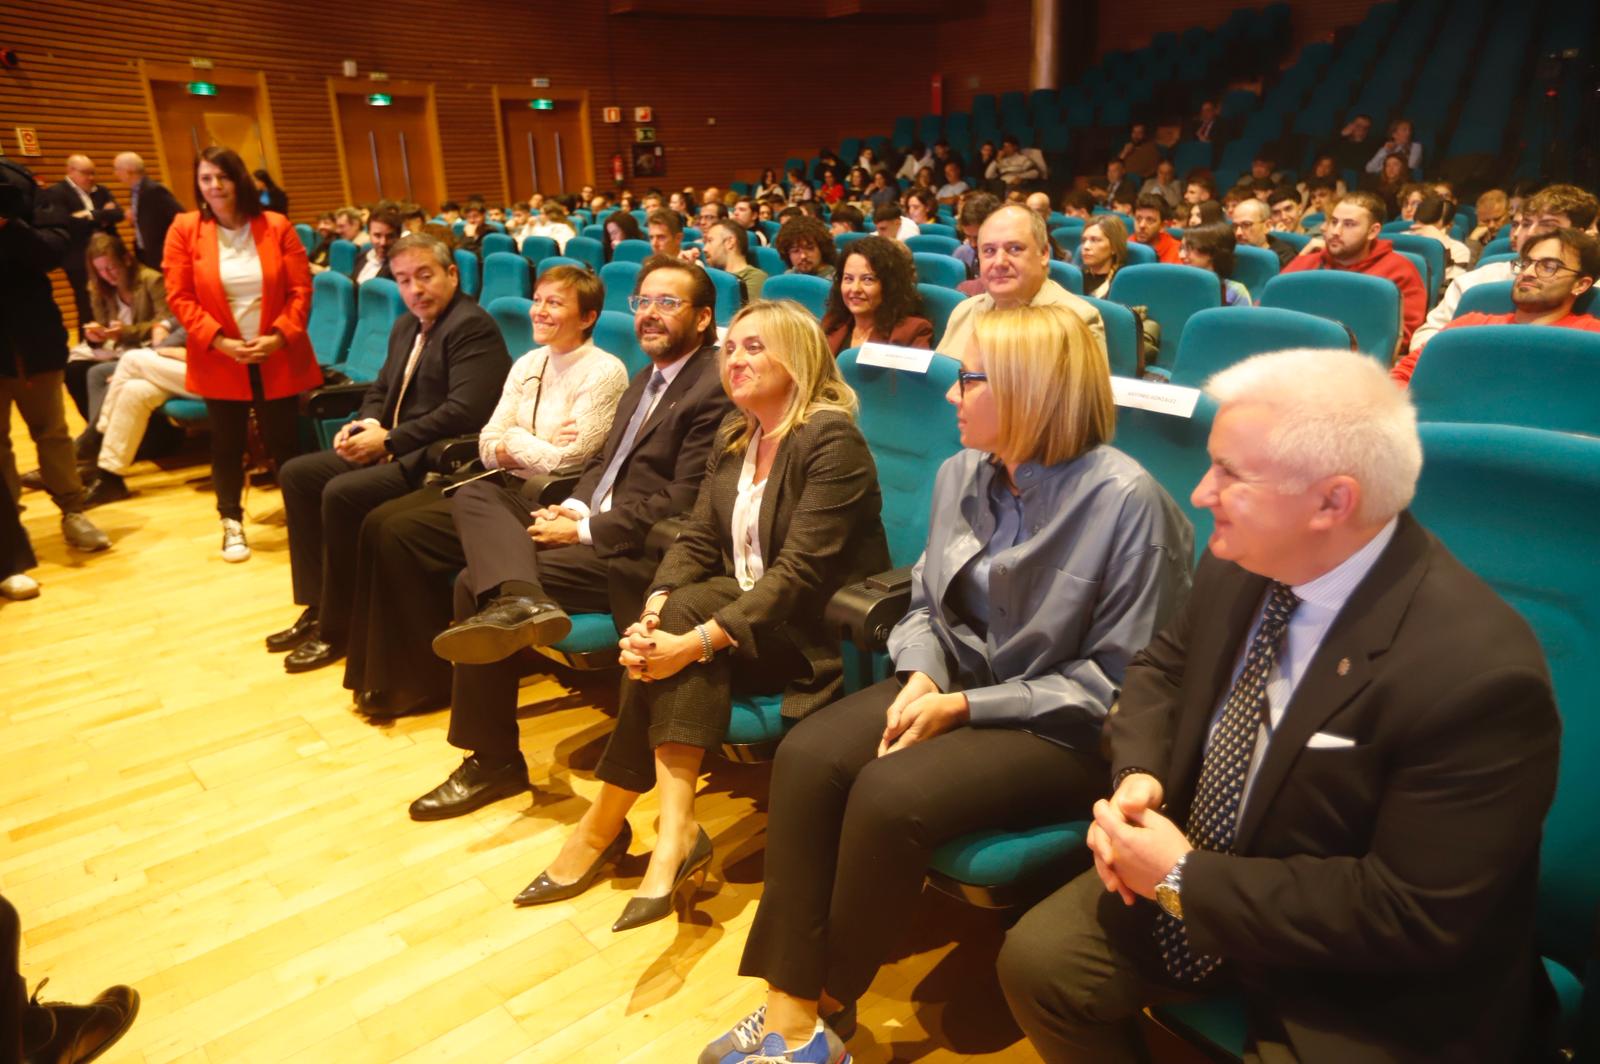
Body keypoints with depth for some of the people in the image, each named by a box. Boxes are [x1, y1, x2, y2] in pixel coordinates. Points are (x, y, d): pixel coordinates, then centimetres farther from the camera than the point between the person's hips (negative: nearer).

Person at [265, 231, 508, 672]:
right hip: (394, 448, 11)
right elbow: (380, 390, 23)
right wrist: (365, 424, -1)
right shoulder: (405, 326, 15)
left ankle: (337, 628, -8)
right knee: (297, 474, 7)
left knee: (342, 494, -26)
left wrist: (389, 440, -20)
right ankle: (316, 607, 12)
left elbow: (465, 411, -26)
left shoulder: (472, 326, -16)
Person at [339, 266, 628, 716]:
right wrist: (534, 447, -11)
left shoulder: (604, 372, -10)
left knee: (405, 534, -17)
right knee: (380, 522, -7)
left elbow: (565, 460, -16)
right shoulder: (528, 365, 13)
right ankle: (381, 667, 5)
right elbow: (488, 447, 9)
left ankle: (422, 678, 0)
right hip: (501, 486, 8)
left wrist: (514, 439, -1)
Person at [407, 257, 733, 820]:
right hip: (592, 524, 10)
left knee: (476, 584, -18)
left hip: (638, 554, -10)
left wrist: (584, 530, -15)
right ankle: (519, 599, -35)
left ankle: (493, 761, -9)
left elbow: (681, 506, -19)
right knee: (474, 496, -7)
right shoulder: (647, 378, 19)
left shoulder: (715, 390, -12)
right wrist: (576, 507, 0)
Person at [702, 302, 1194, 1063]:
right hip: (955, 687, 6)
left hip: (1063, 731, -6)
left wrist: (965, 706, -18)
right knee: (807, 755, -19)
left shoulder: (1125, 500, -18)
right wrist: (923, 677, -11)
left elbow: (1116, 681, -15)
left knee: (891, 794, -28)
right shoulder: (960, 475, 2)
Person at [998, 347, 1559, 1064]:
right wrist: (1138, 775, -12)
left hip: (1363, 994, -5)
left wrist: (1186, 880, -24)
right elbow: (1164, 665, 8)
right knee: (1035, 957, -2)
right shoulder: (1240, 562, -10)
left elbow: (1416, 916, -26)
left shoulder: (1479, 674, -30)